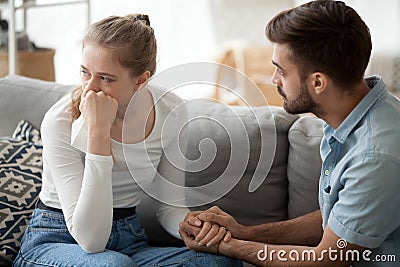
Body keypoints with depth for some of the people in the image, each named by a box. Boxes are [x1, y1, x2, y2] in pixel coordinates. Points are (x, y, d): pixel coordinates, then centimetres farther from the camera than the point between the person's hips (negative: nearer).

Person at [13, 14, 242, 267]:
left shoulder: (171, 112, -7)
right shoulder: (61, 121, -20)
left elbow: (171, 206, 4)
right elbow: (90, 240, -28)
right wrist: (98, 133, -32)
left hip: (128, 242, 4)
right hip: (53, 243, -4)